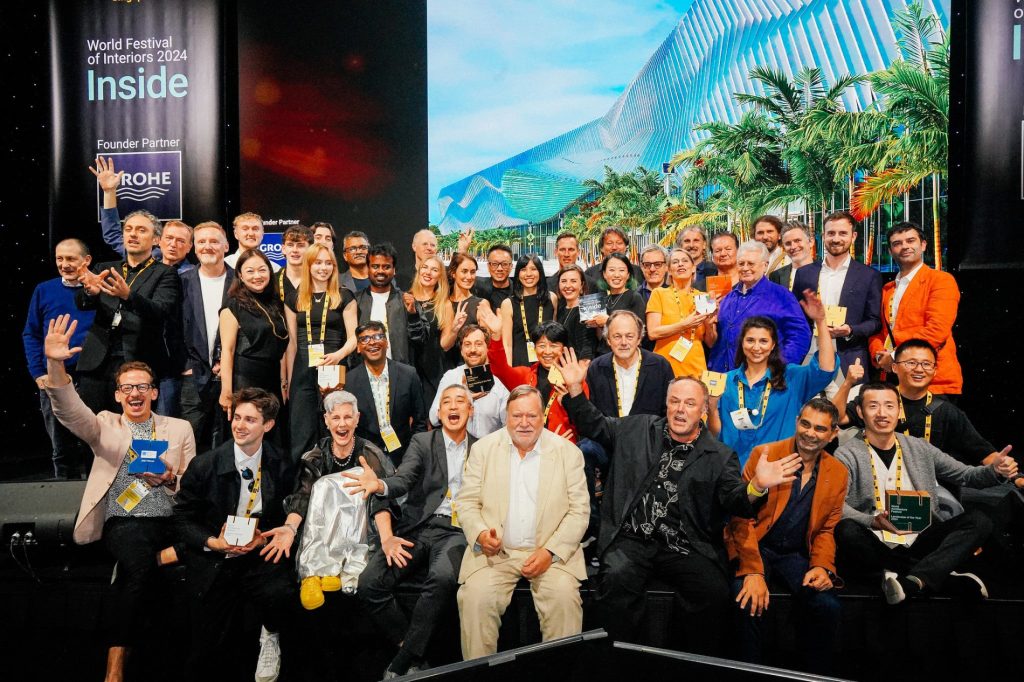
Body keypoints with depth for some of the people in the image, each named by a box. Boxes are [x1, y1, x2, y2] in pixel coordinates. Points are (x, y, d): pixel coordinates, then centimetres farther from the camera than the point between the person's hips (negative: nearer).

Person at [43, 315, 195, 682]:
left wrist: (170, 479, -9)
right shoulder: (105, 426, 15)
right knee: (139, 562, -32)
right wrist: (55, 366, -24)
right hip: (123, 522, -1)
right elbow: (69, 410, -6)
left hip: (170, 522, 2)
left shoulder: (179, 428, 17)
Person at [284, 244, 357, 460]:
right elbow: (292, 343, 13)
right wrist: (288, 380, 11)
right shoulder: (294, 299, 11)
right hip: (303, 373, 2)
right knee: (302, 436, 2)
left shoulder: (344, 297, 4)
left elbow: (353, 338, 0)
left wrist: (339, 354, -21)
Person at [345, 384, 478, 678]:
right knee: (369, 582, -22)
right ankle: (410, 650, -3)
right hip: (418, 527, 1)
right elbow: (403, 480, -6)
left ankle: (401, 665, -20)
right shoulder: (422, 442, 11)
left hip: (456, 531, -1)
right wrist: (379, 485, -29)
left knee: (442, 577, -34)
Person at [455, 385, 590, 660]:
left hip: (551, 552, 0)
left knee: (565, 598, -27)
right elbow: (466, 502, 6)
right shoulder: (483, 448, 6)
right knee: (476, 598, -25)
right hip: (495, 551, 1)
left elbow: (579, 510, 1)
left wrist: (551, 551, -13)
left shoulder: (568, 452, 3)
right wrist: (480, 534, -15)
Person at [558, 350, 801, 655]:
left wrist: (756, 487, -26)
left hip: (687, 548, 0)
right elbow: (593, 425, 22)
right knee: (616, 578, -29)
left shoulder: (720, 457, 7)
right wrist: (575, 388, 9)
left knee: (716, 592, -24)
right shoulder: (637, 429, 13)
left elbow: (733, 501, -3)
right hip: (632, 540, 1)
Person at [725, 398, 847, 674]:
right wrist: (753, 571, -21)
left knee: (827, 606, -23)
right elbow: (742, 517, -10)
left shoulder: (838, 473, 6)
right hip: (755, 548, -3)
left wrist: (822, 566, -10)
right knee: (748, 599, -30)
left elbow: (826, 529, 11)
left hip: (797, 556, 3)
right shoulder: (764, 454, -6)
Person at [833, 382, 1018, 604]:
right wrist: (874, 522, -31)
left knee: (978, 520, -14)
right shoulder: (847, 455, 0)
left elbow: (967, 476, 17)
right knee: (846, 531, -35)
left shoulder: (920, 448, 16)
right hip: (876, 549, -4)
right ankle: (949, 577, -26)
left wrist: (996, 470, -5)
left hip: (920, 543, 4)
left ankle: (911, 581, -36)